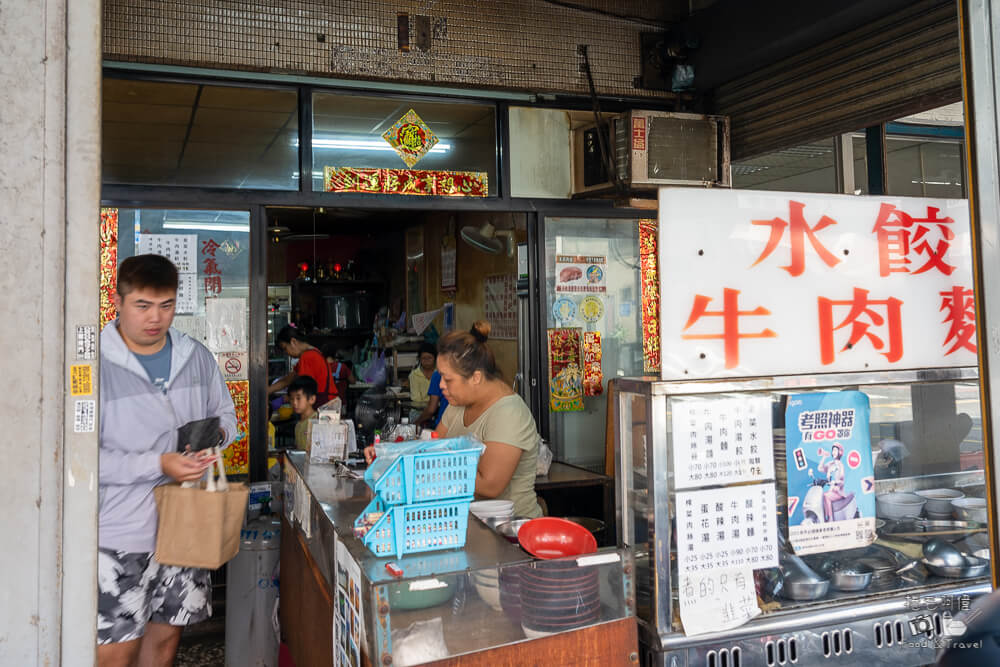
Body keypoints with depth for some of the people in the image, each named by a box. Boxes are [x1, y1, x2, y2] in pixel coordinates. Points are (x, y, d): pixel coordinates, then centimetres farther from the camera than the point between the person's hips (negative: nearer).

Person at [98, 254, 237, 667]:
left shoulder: (197, 358, 4)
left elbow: (225, 413, 18)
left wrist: (216, 436, -5)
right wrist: (158, 465, -23)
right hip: (121, 531, -5)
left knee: (166, 634, 17)